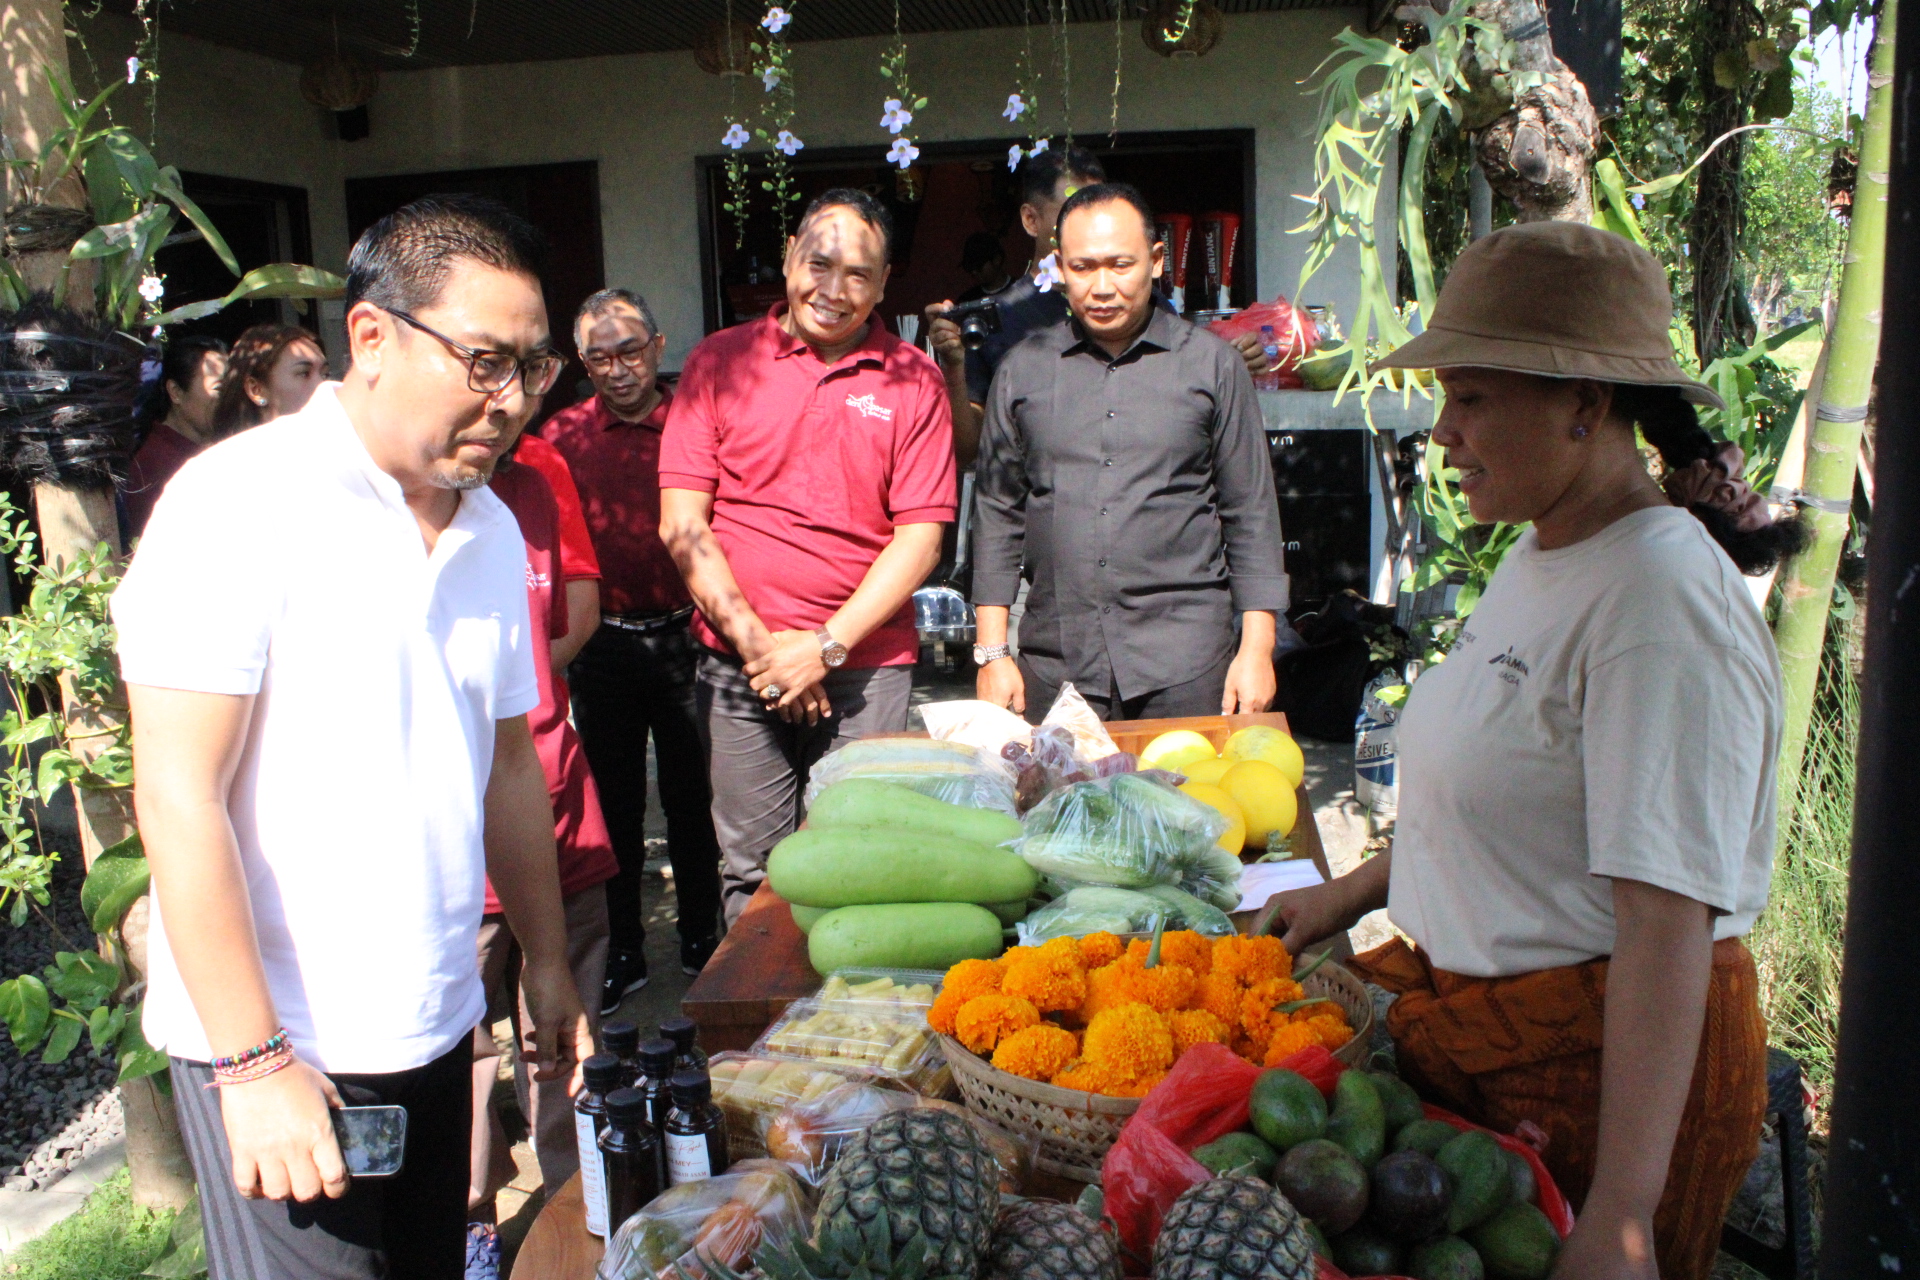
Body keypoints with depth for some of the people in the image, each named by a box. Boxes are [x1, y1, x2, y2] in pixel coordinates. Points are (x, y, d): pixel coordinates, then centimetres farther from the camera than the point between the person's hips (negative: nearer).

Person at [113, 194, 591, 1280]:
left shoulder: (494, 529, 8)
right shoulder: (243, 502, -14)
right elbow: (179, 794, -16)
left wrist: (548, 964, 16)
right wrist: (255, 1061, -16)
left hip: (436, 1029, 7)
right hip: (277, 1048, -6)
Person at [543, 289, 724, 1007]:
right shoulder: (562, 436, 2)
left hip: (683, 636, -1)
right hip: (602, 645, 1)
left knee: (691, 798, 9)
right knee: (615, 804, 11)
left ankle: (702, 941, 25)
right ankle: (625, 950, 25)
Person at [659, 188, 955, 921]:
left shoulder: (912, 380, 4)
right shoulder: (721, 362, 6)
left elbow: (920, 536, -1)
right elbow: (682, 522, 0)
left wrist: (829, 645, -9)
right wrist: (755, 640, -8)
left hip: (866, 664, 0)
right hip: (737, 664, 1)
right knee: (751, 870, 7)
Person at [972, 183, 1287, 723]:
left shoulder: (1212, 364, 5)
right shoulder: (1022, 369, 9)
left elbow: (1251, 516, 6)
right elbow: (997, 513, 10)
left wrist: (1257, 648, 0)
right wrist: (992, 651, 4)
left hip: (1183, 664, -1)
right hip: (1054, 665, 1)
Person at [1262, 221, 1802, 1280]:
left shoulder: (1662, 600, -23)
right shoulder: (1543, 553, 6)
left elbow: (1667, 923, -28)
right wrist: (1355, 893, 21)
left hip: (1608, 1052, -8)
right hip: (1460, 1000, 8)